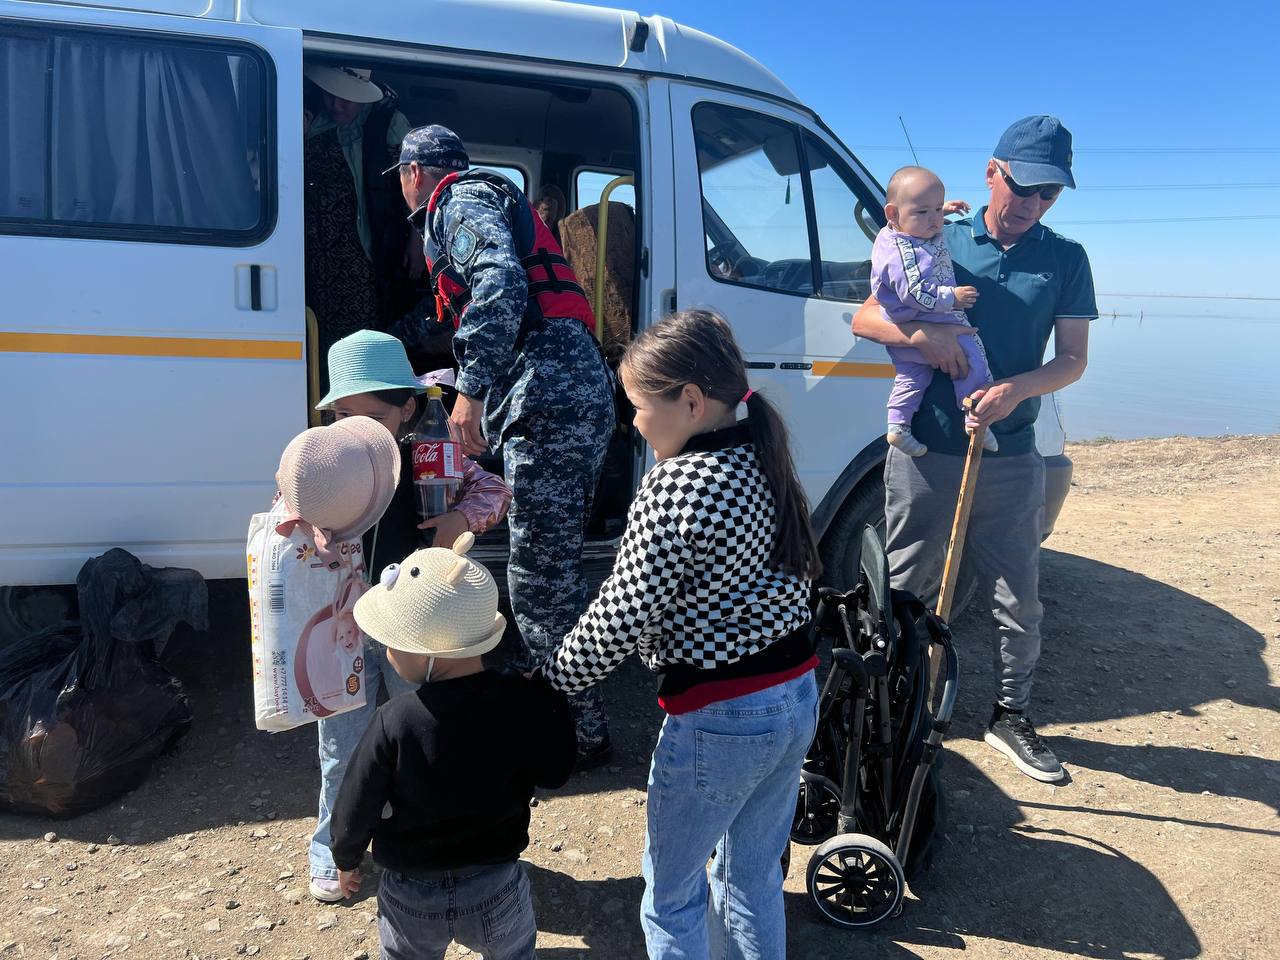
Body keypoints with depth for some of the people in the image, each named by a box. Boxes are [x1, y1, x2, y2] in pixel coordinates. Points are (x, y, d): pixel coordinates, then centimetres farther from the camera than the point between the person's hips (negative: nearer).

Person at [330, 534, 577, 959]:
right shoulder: (522, 702, -21)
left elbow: (353, 814, -13)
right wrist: (549, 699, 1)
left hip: (411, 896, 0)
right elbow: (555, 771, -6)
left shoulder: (394, 722, -25)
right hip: (497, 891, 1)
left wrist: (346, 861, 7)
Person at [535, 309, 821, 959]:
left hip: (718, 721, -8)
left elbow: (618, 619, -19)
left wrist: (548, 679, -4)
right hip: (797, 696, 8)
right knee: (754, 879, 26)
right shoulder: (763, 461, 3)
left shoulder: (675, 487, -22)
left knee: (671, 894, 15)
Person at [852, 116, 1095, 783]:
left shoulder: (1065, 259, 7)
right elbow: (866, 318, 2)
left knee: (1018, 601, 10)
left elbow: (1073, 358, 3)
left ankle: (1010, 717, 29)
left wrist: (1020, 386, -18)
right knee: (904, 592, 9)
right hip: (924, 452, -1)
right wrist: (921, 335, -18)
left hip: (1010, 459, 1)